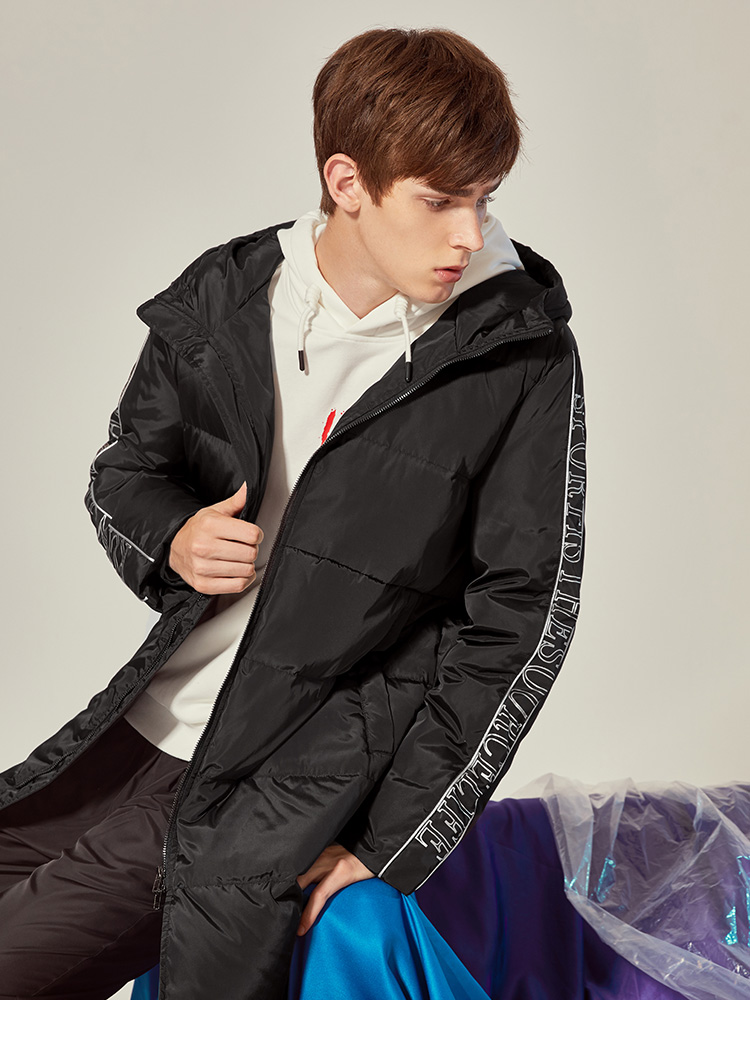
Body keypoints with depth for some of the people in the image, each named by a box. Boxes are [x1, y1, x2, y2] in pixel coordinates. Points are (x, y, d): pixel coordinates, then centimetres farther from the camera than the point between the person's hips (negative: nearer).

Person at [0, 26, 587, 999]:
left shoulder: (523, 360, -11)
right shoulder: (225, 297, 0)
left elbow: (522, 618, -11)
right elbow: (123, 470, 14)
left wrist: (392, 847, -14)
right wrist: (174, 542, -11)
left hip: (290, 773, -5)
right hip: (148, 725, 6)